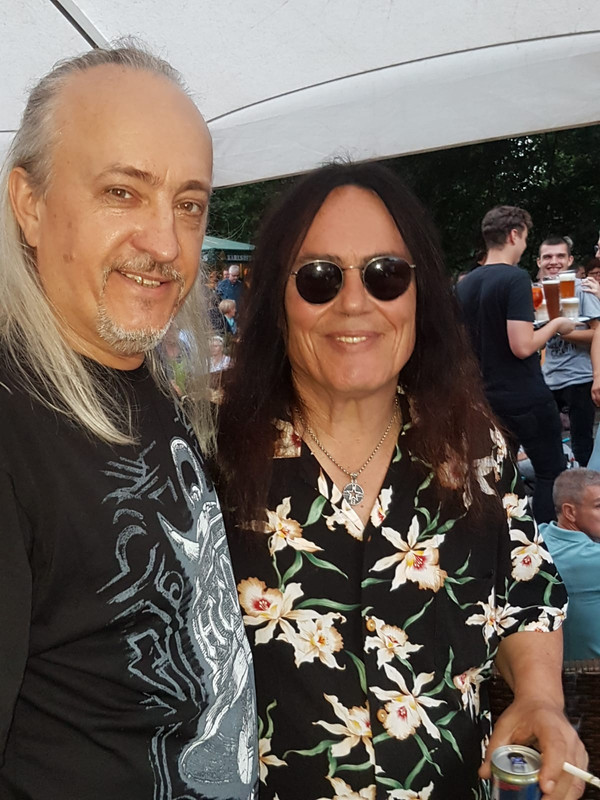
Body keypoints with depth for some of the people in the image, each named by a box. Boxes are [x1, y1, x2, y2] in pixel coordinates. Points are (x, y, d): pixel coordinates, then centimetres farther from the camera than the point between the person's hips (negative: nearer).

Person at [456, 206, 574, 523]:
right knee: (551, 474, 5)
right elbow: (522, 346, -23)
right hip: (527, 399, -7)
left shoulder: (464, 285, 7)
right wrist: (556, 324, -8)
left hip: (488, 398, 7)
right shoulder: (516, 278, -16)